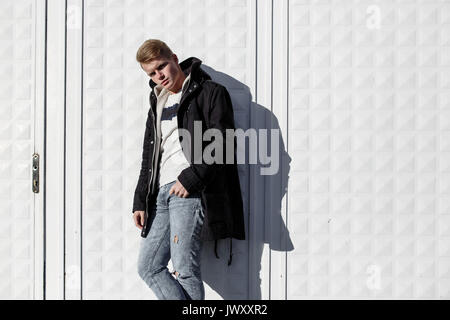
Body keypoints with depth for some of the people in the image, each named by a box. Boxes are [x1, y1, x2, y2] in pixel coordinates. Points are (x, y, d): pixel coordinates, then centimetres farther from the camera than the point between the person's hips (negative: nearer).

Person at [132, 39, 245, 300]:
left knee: (185, 268, -10)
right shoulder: (158, 103, 24)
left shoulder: (211, 92, 1)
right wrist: (140, 201, 16)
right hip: (161, 192, 8)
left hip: (190, 190, -8)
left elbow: (222, 144, -9)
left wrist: (190, 178, -16)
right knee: (148, 266, 2)